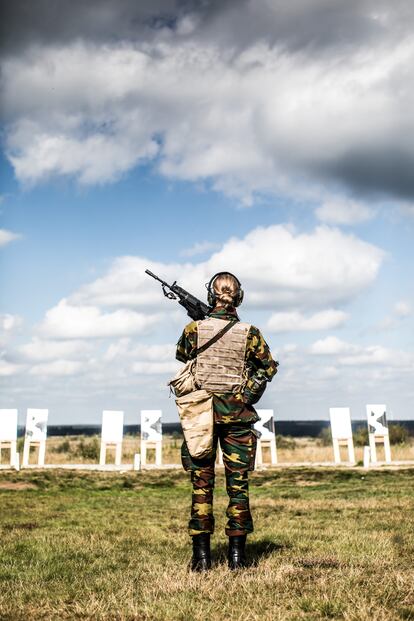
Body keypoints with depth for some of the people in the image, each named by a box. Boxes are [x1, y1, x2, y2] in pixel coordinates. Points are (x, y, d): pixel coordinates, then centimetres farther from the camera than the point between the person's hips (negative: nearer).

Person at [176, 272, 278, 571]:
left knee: (202, 484, 7)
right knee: (238, 483, 8)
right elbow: (269, 366, 6)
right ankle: (237, 554, 12)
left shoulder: (194, 329, -4)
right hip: (237, 415, 0)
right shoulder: (249, 333, -4)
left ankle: (202, 555, 10)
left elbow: (182, 355, 15)